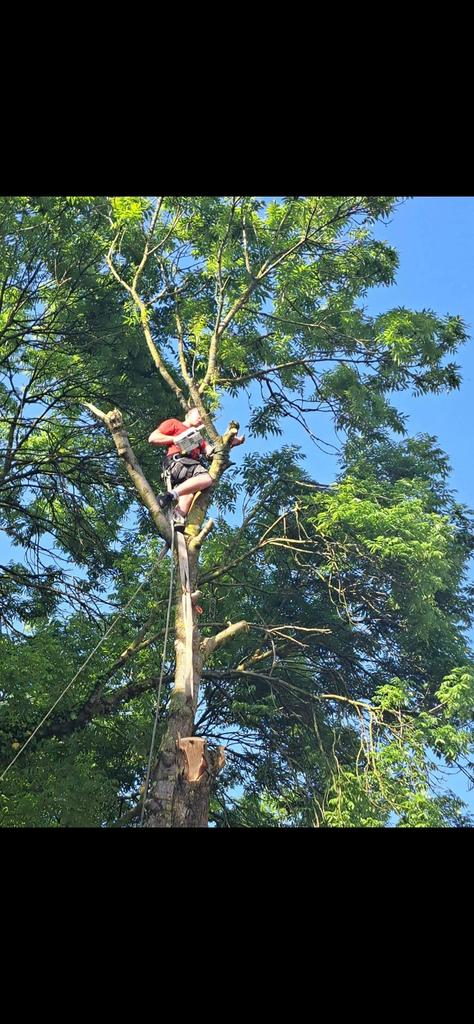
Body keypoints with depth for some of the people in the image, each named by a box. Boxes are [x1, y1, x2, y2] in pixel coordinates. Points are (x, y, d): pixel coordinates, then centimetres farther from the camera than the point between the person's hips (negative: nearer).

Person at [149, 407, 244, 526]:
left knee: (189, 493, -25)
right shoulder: (173, 423, 23)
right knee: (206, 479, -32)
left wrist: (230, 442, 8)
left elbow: (210, 450, 20)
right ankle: (171, 495, -34)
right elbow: (152, 438, 12)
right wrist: (174, 439, 1)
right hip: (177, 460, -6)